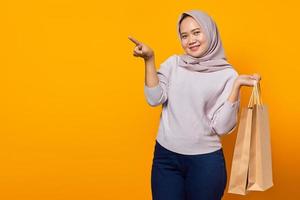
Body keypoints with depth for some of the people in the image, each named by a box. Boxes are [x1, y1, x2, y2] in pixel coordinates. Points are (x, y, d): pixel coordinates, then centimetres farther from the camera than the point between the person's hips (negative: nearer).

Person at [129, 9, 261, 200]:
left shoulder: (227, 74, -4)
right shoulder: (173, 63, 4)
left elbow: (222, 126, -11)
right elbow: (155, 99, -8)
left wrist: (237, 85, -19)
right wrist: (149, 59, -15)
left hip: (206, 161, -2)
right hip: (165, 157, 2)